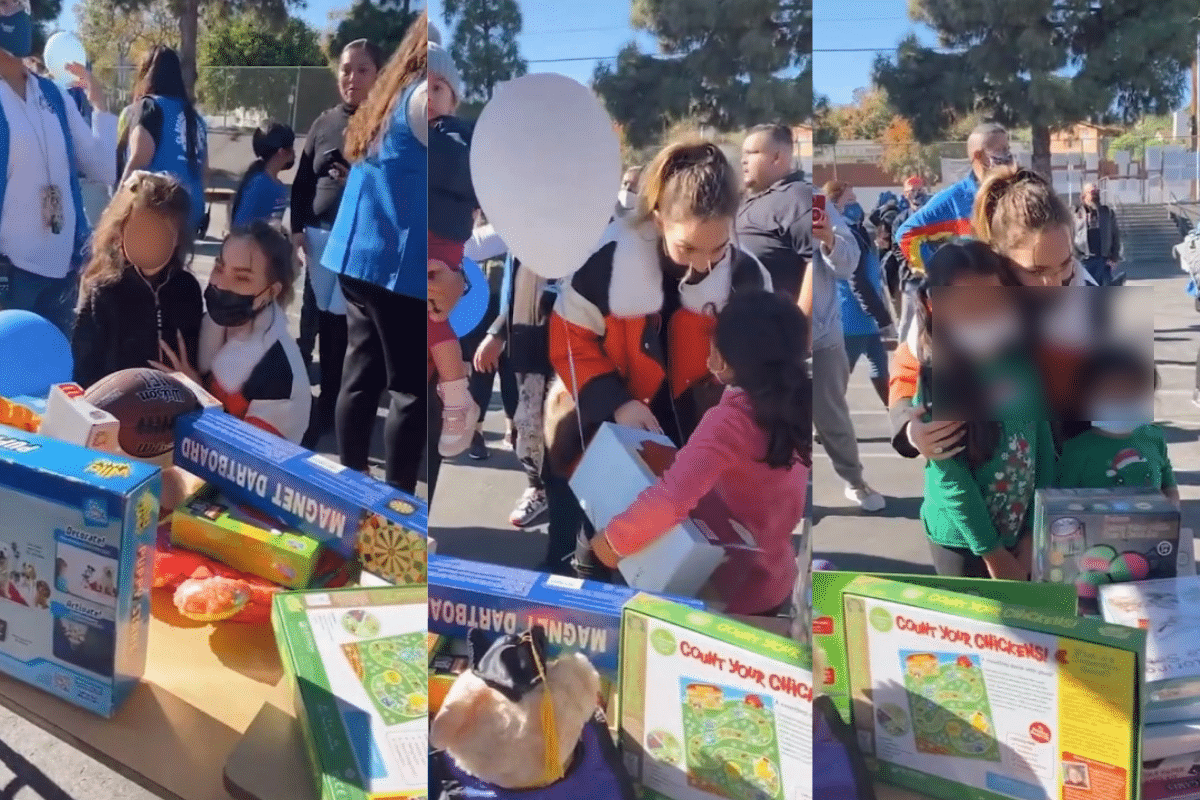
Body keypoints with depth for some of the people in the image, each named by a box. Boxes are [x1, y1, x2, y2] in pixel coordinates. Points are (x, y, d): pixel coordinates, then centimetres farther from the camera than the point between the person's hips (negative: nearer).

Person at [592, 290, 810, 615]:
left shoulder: (727, 422, -30)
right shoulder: (794, 408, -8)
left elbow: (670, 499, -42)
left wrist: (615, 540, -27)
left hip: (731, 594, -6)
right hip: (777, 583, 7)